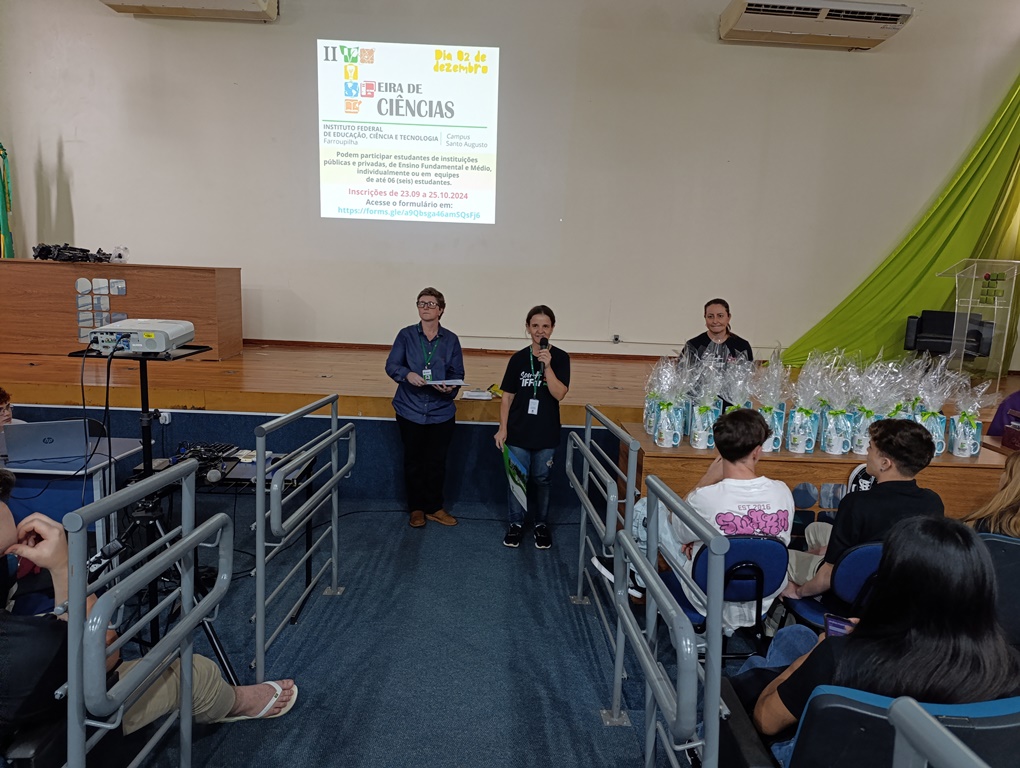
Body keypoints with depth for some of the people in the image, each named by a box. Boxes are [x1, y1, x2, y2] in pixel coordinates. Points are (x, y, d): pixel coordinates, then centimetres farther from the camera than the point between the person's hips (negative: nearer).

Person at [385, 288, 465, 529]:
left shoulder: (451, 339, 0)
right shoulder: (406, 335, -2)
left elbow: (458, 374, 1)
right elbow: (391, 365, -5)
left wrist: (451, 388, -20)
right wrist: (407, 374, -26)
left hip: (441, 412, 1)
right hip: (410, 410, 0)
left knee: (437, 462, 10)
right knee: (413, 461, 11)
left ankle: (434, 508, 27)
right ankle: (416, 508, 27)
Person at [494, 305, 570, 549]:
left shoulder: (560, 358, -5)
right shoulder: (518, 359, -2)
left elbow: (559, 394, -15)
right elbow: (507, 396, 2)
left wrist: (547, 366, -25)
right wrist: (502, 428, -2)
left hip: (546, 433, -1)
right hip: (518, 431, 1)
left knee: (541, 480, 11)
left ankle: (542, 524, 29)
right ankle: (516, 523, 26)